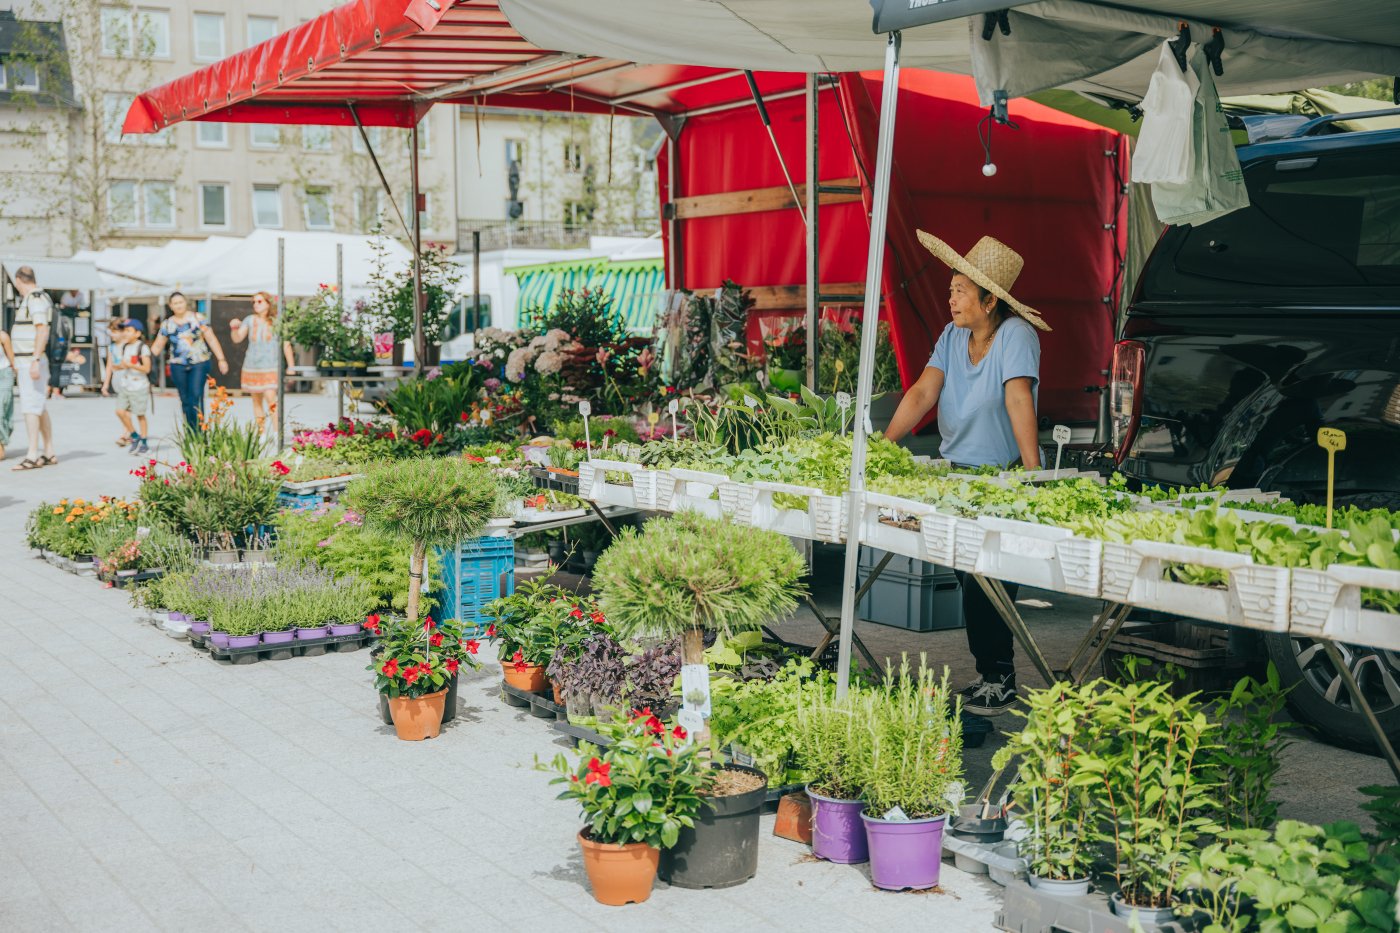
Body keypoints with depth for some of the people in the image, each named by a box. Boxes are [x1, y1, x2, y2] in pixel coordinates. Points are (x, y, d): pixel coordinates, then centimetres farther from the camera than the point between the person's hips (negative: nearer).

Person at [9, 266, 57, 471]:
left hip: (32, 360, -10)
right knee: (40, 408, 11)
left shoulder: (36, 299, -14)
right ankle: (49, 454, 15)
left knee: (30, 407, -13)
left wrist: (35, 361, -28)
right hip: (28, 362, 10)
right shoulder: (35, 299, 17)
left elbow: (42, 331, -23)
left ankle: (32, 456, -16)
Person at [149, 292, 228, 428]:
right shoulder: (167, 324, 7)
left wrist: (221, 359, -4)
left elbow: (211, 339, 0)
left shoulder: (197, 318, 0)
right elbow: (157, 347, 12)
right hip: (178, 366, 3)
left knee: (196, 397, -15)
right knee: (185, 400, 5)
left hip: (199, 364, -3)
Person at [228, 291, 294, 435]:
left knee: (271, 399, -17)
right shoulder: (250, 320, 5)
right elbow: (237, 339, 2)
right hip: (252, 367, 4)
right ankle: (261, 433, 16)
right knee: (257, 401, 8)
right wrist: (234, 328, -19)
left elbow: (286, 344, 0)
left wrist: (291, 366, -3)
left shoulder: (276, 321, -1)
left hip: (270, 368, -4)